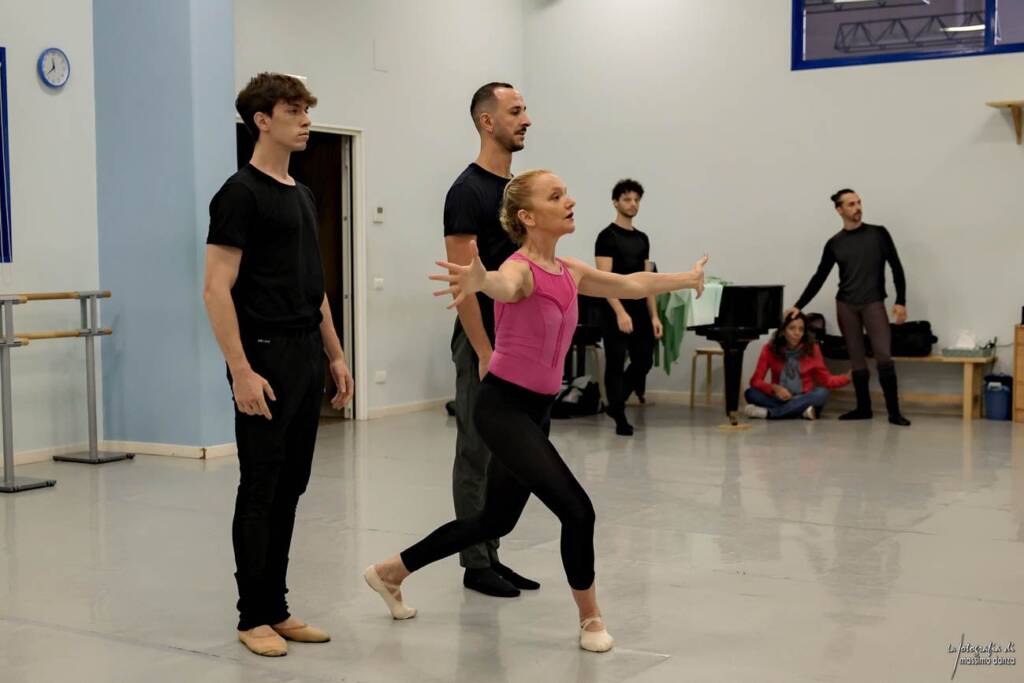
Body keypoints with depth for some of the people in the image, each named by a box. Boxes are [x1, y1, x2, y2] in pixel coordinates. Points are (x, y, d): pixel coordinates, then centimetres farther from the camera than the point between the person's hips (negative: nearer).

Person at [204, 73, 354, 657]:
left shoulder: (303, 195, 16)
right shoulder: (241, 194, -11)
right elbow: (217, 289, -16)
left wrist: (336, 356, 17)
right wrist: (241, 371, -21)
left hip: (307, 361, 9)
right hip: (266, 362, -9)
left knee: (290, 489, 11)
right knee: (259, 492, -1)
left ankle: (277, 608, 20)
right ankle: (253, 617, 8)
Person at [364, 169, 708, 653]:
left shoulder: (569, 272, 6)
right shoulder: (520, 269, -18)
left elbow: (633, 285, 23)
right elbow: (504, 286, -44)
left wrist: (685, 279, 34)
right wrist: (480, 281, -68)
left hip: (536, 409, 9)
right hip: (503, 406, -9)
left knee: (496, 520, 19)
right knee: (577, 511, -13)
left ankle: (390, 571, 35)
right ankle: (590, 618, 10)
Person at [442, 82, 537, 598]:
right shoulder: (468, 191, -15)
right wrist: (485, 352, -22)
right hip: (482, 345, -10)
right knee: (477, 455, -1)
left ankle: (490, 556, 22)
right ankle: (475, 564, 7)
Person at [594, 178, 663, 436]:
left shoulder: (642, 238, 14)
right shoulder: (607, 237, -8)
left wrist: (654, 316, 8)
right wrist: (620, 313, -24)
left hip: (640, 314, 7)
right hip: (617, 314, -7)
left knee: (644, 362, 8)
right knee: (616, 364, 1)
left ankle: (615, 404, 26)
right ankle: (620, 417, 9)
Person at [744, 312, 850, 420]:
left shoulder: (812, 349, -4)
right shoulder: (770, 349, -5)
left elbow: (826, 378, -3)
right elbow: (756, 381, -9)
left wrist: (848, 377, -20)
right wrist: (775, 388, -28)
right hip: (779, 399, 0)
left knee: (822, 393, -31)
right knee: (751, 393, -26)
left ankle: (768, 412, -34)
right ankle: (802, 411, -35)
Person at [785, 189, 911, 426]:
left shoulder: (878, 234, 1)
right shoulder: (834, 243, 5)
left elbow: (896, 268, 2)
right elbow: (819, 278, 8)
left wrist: (901, 302, -5)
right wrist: (798, 306, 3)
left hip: (873, 303, -2)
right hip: (846, 305, 2)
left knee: (884, 355, -12)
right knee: (856, 358, 5)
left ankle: (894, 412, -10)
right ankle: (863, 407, 13)